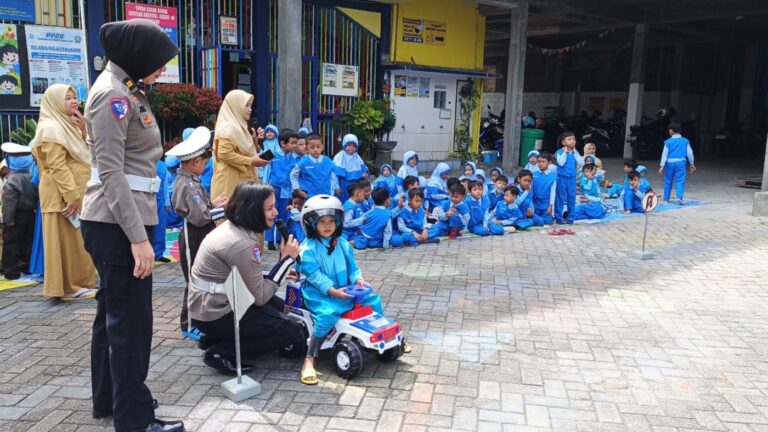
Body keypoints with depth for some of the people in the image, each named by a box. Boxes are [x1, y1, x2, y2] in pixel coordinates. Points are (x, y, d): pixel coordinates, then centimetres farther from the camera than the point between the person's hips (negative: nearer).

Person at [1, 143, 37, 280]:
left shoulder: (11, 180, -15)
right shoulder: (31, 177, 4)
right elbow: (36, 197, 8)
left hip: (17, 216, -6)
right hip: (30, 214, 6)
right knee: (28, 242, 13)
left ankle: (12, 271, 3)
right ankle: (28, 267, 19)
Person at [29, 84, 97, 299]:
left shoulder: (66, 125, 17)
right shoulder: (51, 128, -12)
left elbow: (84, 154, 18)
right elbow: (57, 167, -20)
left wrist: (83, 130, 5)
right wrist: (71, 196, -25)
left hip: (75, 193, 9)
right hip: (64, 195, -9)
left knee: (76, 240, 12)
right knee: (67, 240, -5)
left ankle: (77, 283, 19)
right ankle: (69, 287, 1)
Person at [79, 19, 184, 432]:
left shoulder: (125, 89, 15)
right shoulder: (113, 96, -16)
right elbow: (110, 173, -22)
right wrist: (138, 237, -25)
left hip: (118, 220, 10)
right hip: (117, 222, -10)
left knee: (113, 313, 18)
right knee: (130, 319, -3)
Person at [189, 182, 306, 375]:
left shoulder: (232, 227, 3)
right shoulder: (241, 243, -25)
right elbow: (260, 297, -20)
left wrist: (281, 272, 0)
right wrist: (286, 259, -15)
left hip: (210, 304, 9)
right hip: (215, 313, -9)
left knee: (282, 308, 22)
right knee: (294, 332, -6)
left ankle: (217, 337, 14)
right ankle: (221, 352, -5)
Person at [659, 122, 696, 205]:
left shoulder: (668, 142, -3)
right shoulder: (685, 141, 3)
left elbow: (664, 154, -5)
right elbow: (690, 153, 5)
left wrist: (662, 166, -5)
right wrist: (692, 164, 15)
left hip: (670, 163, 0)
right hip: (680, 162, 0)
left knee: (668, 181, 11)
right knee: (680, 181, -1)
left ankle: (666, 198, 20)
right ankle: (679, 197, -17)